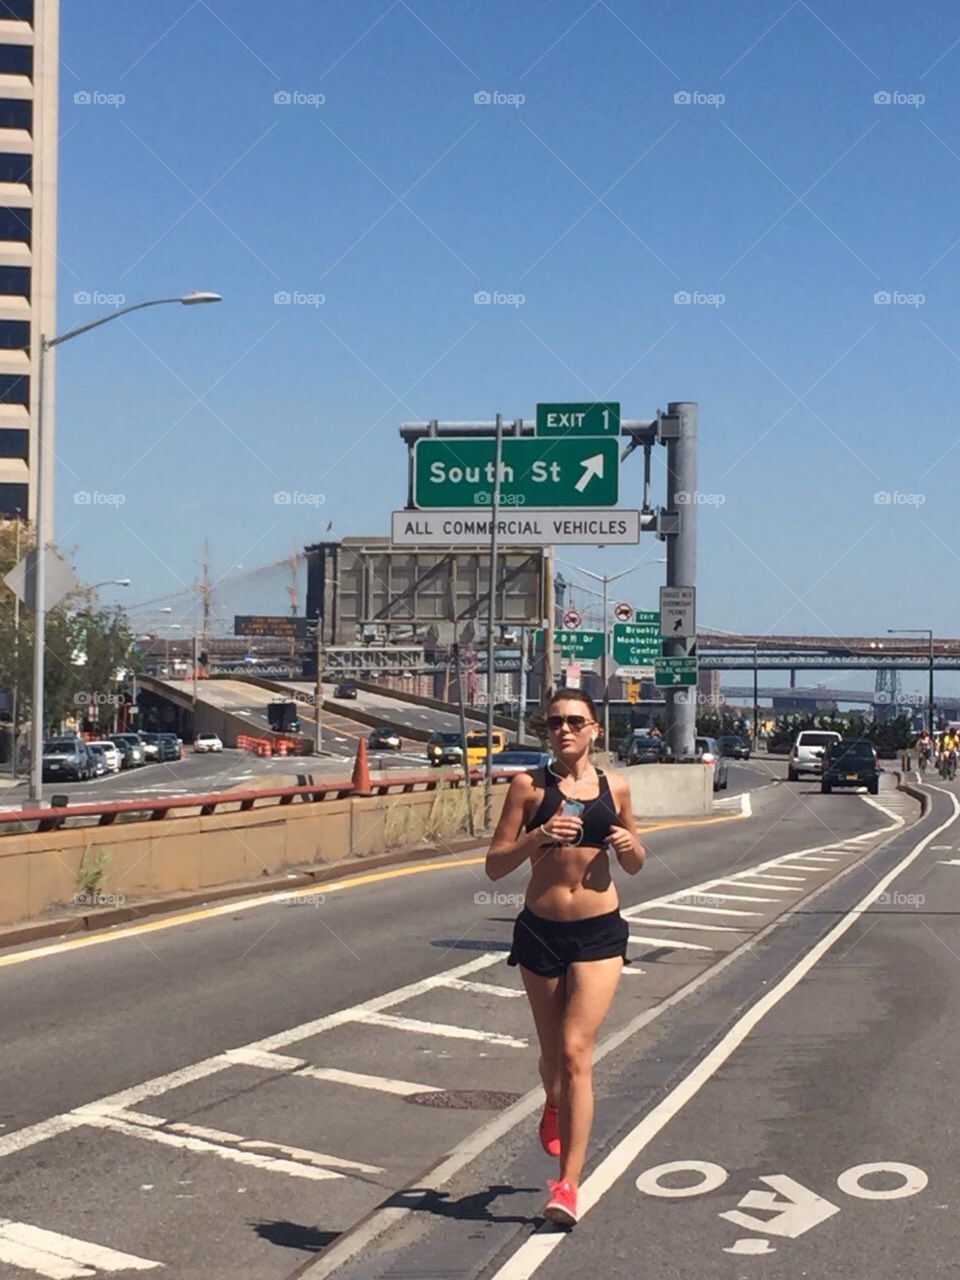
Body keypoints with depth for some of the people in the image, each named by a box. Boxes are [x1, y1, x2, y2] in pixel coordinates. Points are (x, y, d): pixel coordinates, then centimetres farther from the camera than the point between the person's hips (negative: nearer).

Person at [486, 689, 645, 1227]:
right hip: (540, 930, 1)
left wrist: (630, 846, -8)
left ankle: (569, 1183, -8)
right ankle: (555, 1106, 52)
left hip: (599, 933, -1)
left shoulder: (614, 787, 3)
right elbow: (495, 866, -5)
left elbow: (635, 866, 15)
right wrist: (538, 837, -21)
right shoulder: (529, 786, -2)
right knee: (553, 1055, 16)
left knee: (576, 1052, -11)